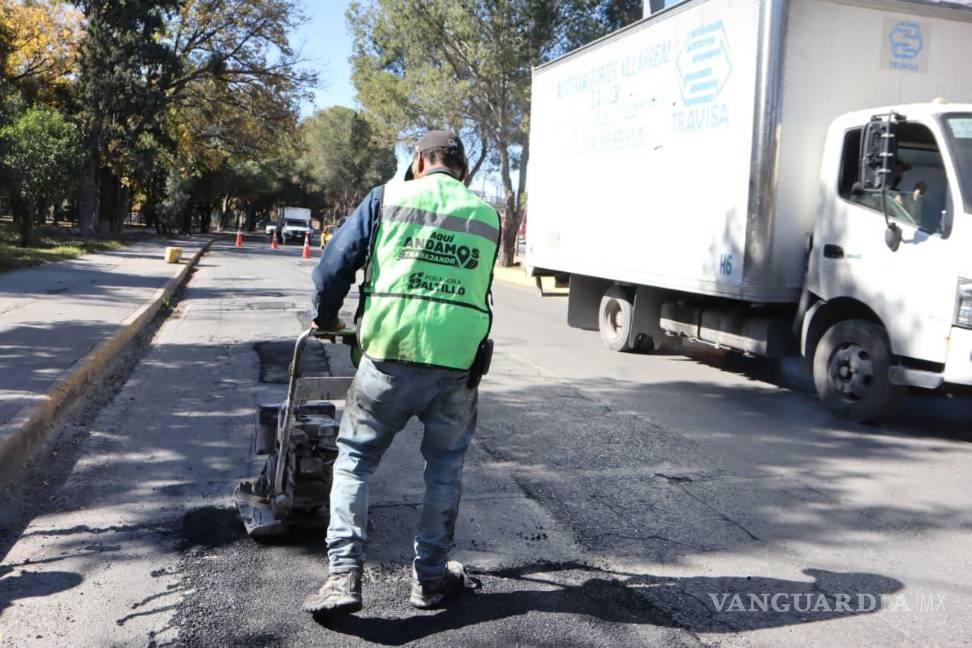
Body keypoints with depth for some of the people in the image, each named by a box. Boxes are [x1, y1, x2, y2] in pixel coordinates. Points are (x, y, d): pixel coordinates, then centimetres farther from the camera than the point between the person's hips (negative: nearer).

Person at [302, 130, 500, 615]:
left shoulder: (387, 198, 6)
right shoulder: (486, 216, 13)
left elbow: (333, 266, 3)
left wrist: (325, 320, 20)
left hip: (390, 353, -2)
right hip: (459, 362, 2)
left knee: (354, 459, 13)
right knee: (445, 466, 19)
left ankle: (344, 574, 7)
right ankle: (430, 575, 26)